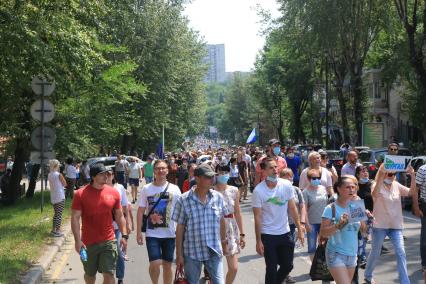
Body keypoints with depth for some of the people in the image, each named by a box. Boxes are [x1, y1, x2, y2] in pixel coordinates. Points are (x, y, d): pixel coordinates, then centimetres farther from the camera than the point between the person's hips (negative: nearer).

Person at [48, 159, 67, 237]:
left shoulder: (49, 175, 5)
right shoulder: (59, 175, -15)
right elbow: (65, 184, -5)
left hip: (53, 197, 7)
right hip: (60, 197, -7)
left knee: (56, 213, 19)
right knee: (59, 214, 0)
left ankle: (53, 229, 24)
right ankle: (57, 231, 2)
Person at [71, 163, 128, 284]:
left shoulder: (114, 192, 1)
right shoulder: (81, 194, -7)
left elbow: (119, 216, 9)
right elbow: (75, 218, -8)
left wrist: (124, 235, 3)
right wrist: (77, 240, -15)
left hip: (109, 241, 1)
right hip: (88, 242, -1)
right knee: (90, 274, 16)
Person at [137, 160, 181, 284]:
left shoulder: (174, 189, -1)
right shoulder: (146, 189, 0)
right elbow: (141, 211, 3)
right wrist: (139, 232, -1)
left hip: (170, 233, 1)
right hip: (152, 234, -1)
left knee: (167, 265, 9)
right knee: (155, 264, -11)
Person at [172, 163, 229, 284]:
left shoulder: (218, 197, -1)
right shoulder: (184, 200, -9)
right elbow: (180, 228, -4)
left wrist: (224, 243, 17)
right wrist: (179, 255, -3)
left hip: (214, 251, 2)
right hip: (192, 253, -1)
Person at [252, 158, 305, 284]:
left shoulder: (286, 185, -7)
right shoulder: (258, 190, -15)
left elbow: (292, 208, 2)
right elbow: (257, 217, -11)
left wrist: (299, 229, 0)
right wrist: (258, 241, -11)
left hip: (285, 233, 4)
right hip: (268, 235, -3)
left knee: (287, 266, 12)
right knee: (272, 269, 5)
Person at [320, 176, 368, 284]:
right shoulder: (331, 208, -12)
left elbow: (364, 230, 8)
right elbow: (323, 233, -16)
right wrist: (339, 224, -28)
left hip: (352, 255, 6)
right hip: (336, 254, -6)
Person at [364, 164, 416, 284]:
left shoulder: (397, 185, 3)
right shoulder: (378, 185, -12)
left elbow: (411, 191, -8)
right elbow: (375, 194, -35)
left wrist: (413, 176, -24)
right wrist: (380, 174, -46)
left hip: (396, 225, 4)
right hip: (380, 225, -4)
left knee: (401, 253, -7)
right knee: (375, 253, 11)